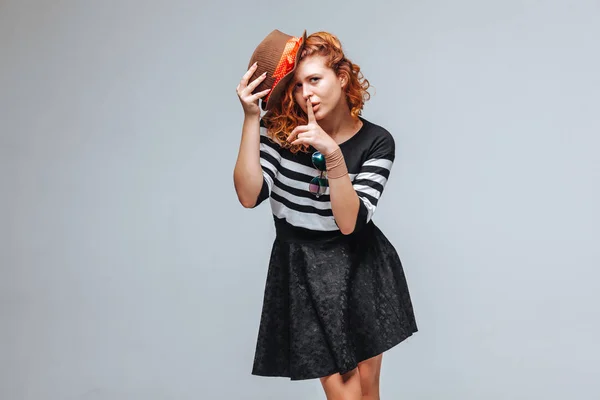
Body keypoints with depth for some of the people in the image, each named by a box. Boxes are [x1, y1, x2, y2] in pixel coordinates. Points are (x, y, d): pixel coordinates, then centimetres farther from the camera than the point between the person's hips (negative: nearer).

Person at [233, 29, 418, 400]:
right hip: (302, 271, 0)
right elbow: (250, 196, -19)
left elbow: (349, 222, -19)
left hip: (361, 268, 1)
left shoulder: (376, 142, -10)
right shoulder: (278, 128, -7)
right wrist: (251, 117, -23)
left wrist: (332, 154, -31)